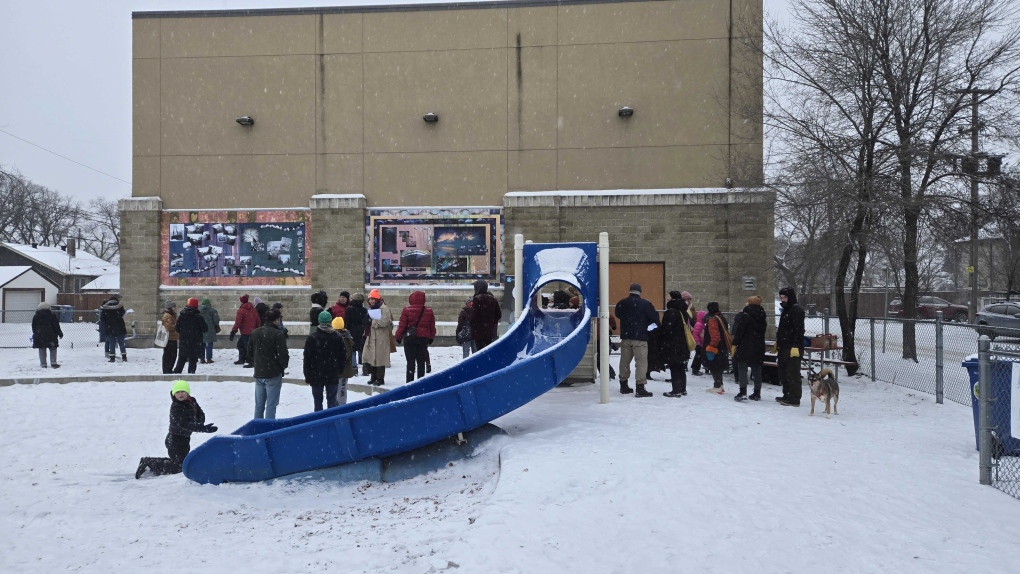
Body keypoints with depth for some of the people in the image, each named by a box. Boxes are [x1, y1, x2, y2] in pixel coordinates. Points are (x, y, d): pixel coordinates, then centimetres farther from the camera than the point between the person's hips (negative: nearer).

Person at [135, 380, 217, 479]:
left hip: (185, 438, 8)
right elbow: (183, 424, -32)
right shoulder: (175, 407, -22)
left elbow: (201, 415, 8)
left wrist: (198, 424, -14)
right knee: (178, 467, -7)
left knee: (182, 461, 23)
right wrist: (202, 428, -40)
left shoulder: (192, 401, 1)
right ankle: (148, 463, 6)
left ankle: (148, 462, 31)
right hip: (175, 440, -8)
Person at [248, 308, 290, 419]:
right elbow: (282, 355, -18)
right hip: (273, 374, -6)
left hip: (258, 373, 7)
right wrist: (284, 365, 2)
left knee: (259, 404, 15)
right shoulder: (278, 334, -16)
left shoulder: (255, 332, 7)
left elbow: (250, 352, 13)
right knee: (271, 405, 0)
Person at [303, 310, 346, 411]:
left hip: (316, 375, -2)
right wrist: (340, 371, 14)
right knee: (332, 399, 8)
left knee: (318, 400, 7)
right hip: (333, 375, 2)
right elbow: (343, 356, 4)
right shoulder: (338, 337, -1)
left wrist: (307, 375, 1)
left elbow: (307, 358, -7)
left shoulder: (312, 338, -10)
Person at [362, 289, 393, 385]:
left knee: (379, 358, -5)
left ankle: (380, 379, 5)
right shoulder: (371, 308, 18)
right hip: (371, 337, 9)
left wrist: (372, 322, -14)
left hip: (380, 338, -9)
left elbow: (384, 322, -22)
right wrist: (366, 332, 14)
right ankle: (373, 376, 26)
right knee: (369, 357, 11)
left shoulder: (384, 308, -10)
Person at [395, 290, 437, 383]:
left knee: (410, 361, 2)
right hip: (424, 338, 3)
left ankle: (410, 381, 1)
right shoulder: (429, 310, 1)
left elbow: (402, 325, -7)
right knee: (421, 361, 9)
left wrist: (398, 337, 7)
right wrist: (431, 338, 19)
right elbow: (432, 326, 7)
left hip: (410, 338, -2)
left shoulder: (407, 310, -9)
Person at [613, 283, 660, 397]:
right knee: (641, 361, -3)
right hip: (640, 337, -5)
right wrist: (645, 322, 13)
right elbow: (654, 317, -6)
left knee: (624, 361, 14)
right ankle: (640, 388, -7)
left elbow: (618, 315, 20)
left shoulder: (621, 303, 3)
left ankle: (623, 385, 25)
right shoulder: (645, 304, -10)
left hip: (625, 337, 5)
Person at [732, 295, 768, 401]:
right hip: (759, 347, 7)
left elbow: (739, 331, -15)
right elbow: (763, 331, 16)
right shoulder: (762, 317, 11)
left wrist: (735, 344, -10)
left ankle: (743, 392, -14)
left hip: (745, 346, -6)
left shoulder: (746, 315, -12)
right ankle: (757, 393, 15)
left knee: (743, 369, -4)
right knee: (756, 369, 12)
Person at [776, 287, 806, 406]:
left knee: (793, 374, -8)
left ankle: (795, 399, -5)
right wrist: (778, 343, 24)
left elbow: (799, 330, -19)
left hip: (793, 348, -10)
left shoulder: (796, 310, -11)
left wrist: (795, 346, -24)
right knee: (783, 373, 14)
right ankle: (787, 396, 23)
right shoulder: (786, 310, 20)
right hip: (784, 347, 10)